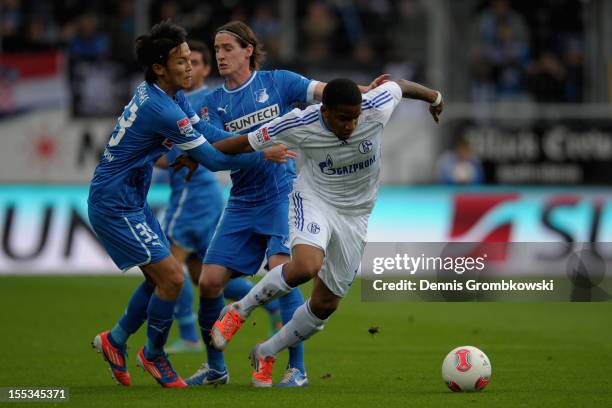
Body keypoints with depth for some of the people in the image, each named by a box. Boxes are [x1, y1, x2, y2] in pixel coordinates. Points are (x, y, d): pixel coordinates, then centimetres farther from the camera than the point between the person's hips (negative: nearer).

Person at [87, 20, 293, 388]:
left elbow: (205, 131, 8)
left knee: (163, 276, 15)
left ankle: (115, 341, 29)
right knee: (171, 278, -9)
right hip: (115, 206, -10)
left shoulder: (163, 94, 4)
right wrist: (262, 156, -8)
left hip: (132, 202, 10)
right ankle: (153, 354, 10)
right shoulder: (161, 109, -26)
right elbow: (211, 159, -19)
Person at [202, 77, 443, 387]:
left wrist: (433, 97, 24)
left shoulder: (377, 108, -19)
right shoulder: (300, 125, -23)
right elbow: (249, 142, -9)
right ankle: (238, 312, -13)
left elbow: (399, 85, 4)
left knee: (325, 304, 6)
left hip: (354, 215, 4)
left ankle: (266, 355, 29)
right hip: (314, 201, -4)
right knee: (306, 266, -36)